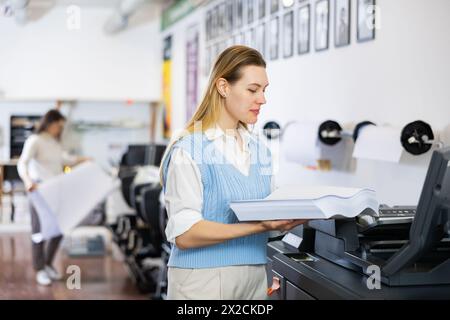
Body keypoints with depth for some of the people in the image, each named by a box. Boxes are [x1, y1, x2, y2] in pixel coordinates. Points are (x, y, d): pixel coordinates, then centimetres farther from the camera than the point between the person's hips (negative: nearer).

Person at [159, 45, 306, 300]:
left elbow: (268, 211, 9)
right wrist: (260, 226, -26)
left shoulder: (260, 150, 7)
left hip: (255, 277, 6)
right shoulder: (188, 150, -13)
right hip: (204, 280, -6)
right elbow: (184, 234, -19)